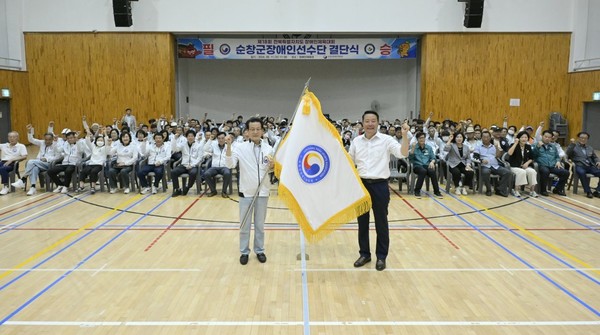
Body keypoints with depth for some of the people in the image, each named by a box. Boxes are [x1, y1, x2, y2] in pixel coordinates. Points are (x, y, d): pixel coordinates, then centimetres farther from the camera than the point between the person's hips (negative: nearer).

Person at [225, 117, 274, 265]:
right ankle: (244, 252, 24)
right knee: (244, 224, 9)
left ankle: (259, 250, 28)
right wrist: (228, 146, -29)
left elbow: (271, 171, 7)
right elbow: (230, 164, -18)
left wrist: (271, 166, -16)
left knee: (260, 224, 14)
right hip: (246, 192, -1)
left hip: (262, 192, 2)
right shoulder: (240, 147, -7)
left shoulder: (268, 148, 0)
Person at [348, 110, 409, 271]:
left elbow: (403, 153, -16)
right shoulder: (356, 141, 6)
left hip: (380, 185, -3)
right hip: (361, 184, 3)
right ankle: (364, 254, 25)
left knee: (381, 222, 5)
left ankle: (381, 256, 19)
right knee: (362, 221, 10)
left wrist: (405, 135, -27)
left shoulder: (386, 140, -4)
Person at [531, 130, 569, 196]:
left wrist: (558, 161, 7)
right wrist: (538, 146, -19)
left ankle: (557, 189, 4)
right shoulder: (537, 145, 10)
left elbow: (557, 156, 29)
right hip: (542, 165, -5)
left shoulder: (553, 146, 26)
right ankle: (543, 190, -18)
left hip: (553, 166, 5)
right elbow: (533, 154, -5)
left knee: (566, 172, -18)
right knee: (545, 171, -40)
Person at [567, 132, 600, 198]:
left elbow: (594, 157, 32)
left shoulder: (590, 147, 27)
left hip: (590, 166, 5)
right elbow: (568, 153, -8)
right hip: (580, 166, -5)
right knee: (582, 173, -40)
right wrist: (572, 144, -19)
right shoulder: (574, 146, 10)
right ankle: (588, 192, -31)